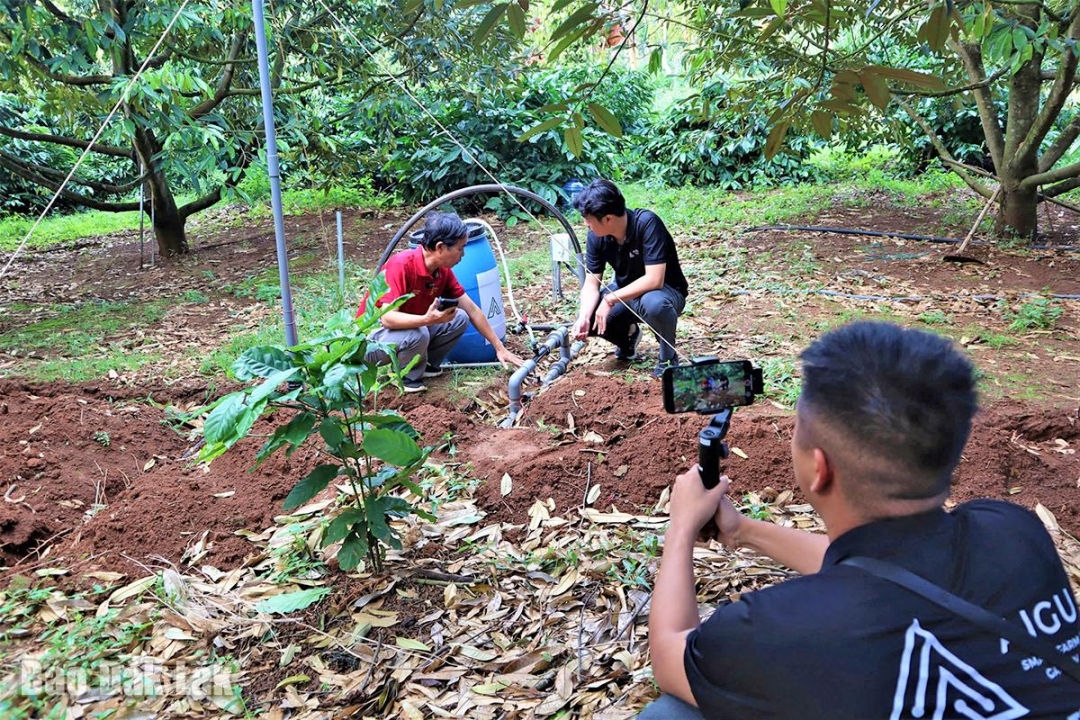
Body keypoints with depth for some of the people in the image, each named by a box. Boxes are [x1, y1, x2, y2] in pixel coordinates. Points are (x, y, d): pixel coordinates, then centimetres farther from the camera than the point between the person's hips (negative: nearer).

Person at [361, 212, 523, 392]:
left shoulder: (443, 271, -6)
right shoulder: (401, 265, -28)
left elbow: (472, 310, 0)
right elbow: (388, 318, -34)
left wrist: (500, 348, 1)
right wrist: (427, 319, -48)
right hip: (371, 340, -7)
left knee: (459, 319, -7)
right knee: (418, 334, -35)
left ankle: (424, 364, 5)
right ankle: (407, 377, -7)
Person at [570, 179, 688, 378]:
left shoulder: (647, 224, -30)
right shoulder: (595, 237, -13)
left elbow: (654, 280, -35)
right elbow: (591, 283, -9)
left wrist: (610, 299, -31)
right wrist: (584, 317, -27)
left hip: (665, 291, -6)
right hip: (625, 292, 6)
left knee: (653, 303, -40)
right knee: (588, 321, -16)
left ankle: (668, 357, -11)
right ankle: (628, 335, 17)